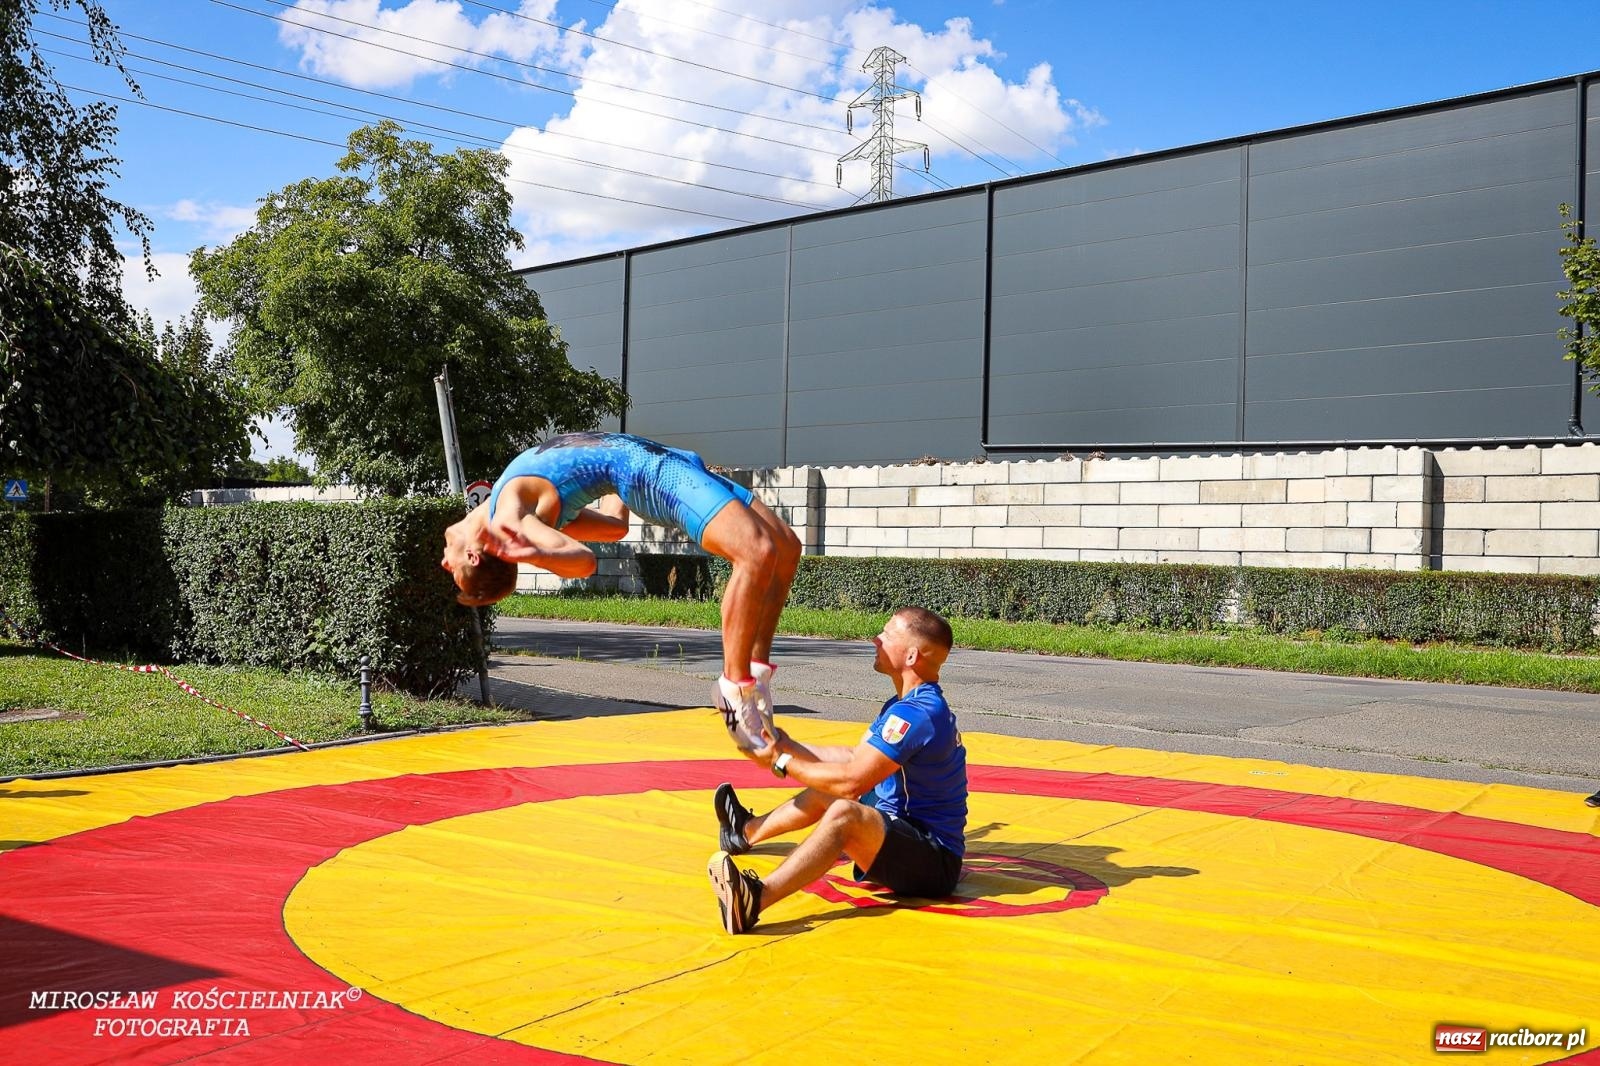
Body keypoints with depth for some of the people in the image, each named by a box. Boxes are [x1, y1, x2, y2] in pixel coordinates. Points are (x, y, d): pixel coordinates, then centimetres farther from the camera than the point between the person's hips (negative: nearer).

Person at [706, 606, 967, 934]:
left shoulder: (916, 714, -22)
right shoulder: (908, 705, 12)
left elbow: (852, 781, -25)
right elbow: (855, 759, 13)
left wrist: (780, 762, -13)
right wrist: (785, 744, 7)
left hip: (934, 866, -11)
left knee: (844, 814, -36)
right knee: (825, 791, 24)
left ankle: (755, 898, -57)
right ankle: (747, 832, 47)